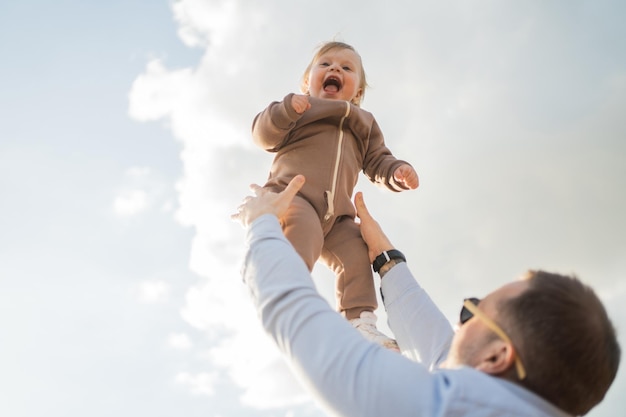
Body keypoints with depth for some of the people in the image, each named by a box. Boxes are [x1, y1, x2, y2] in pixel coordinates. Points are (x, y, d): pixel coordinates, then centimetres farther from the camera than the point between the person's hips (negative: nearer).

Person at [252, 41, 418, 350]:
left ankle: (359, 320, -1)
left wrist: (397, 172, -2)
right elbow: (264, 136, 0)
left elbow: (377, 162, 21)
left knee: (356, 252, -6)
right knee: (304, 231, -32)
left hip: (335, 214, 5)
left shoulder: (363, 122, 26)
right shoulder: (301, 107, 12)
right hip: (293, 194, -5)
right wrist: (286, 109, -19)